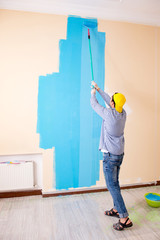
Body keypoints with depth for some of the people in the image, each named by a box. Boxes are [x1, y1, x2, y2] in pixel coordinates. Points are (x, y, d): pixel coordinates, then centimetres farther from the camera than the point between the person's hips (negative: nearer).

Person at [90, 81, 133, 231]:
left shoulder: (109, 114, -21)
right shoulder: (122, 113, 1)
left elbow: (94, 105, -4)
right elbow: (108, 100, 17)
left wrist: (93, 93, 17)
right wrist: (99, 89, 27)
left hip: (110, 155, -8)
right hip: (119, 154, 8)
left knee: (112, 185, 0)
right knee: (114, 183, 19)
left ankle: (125, 218, 5)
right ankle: (116, 210, 33)